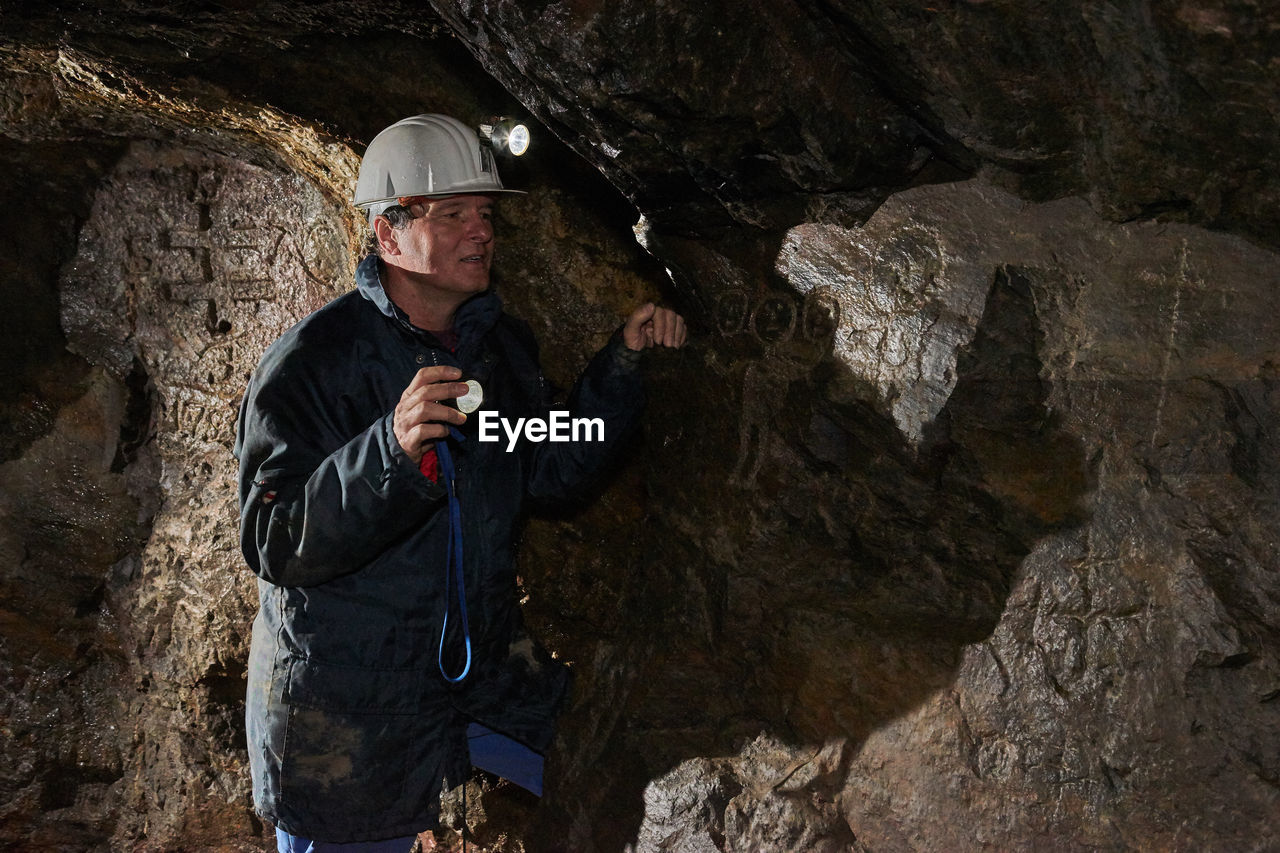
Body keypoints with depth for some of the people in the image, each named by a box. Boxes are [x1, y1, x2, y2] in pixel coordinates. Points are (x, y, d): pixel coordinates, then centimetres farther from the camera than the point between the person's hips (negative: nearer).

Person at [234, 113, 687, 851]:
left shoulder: (502, 343, 4)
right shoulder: (313, 361, -17)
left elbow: (554, 468, 11)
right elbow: (276, 545, -24)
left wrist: (624, 361, 0)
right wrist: (392, 449, -40)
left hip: (485, 674, 6)